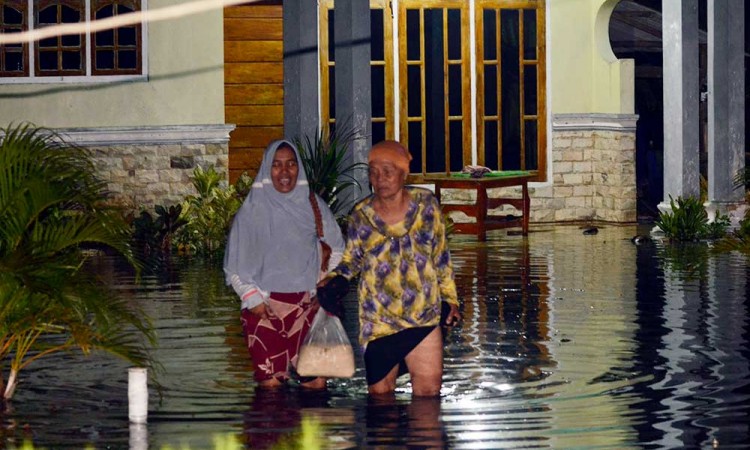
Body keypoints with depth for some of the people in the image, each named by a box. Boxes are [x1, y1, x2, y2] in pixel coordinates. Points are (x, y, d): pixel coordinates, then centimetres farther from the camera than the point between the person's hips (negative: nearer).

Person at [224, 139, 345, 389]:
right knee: (271, 383, -5)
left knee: (316, 383, -3)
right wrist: (253, 299, -6)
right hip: (265, 309, -2)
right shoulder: (252, 211, -1)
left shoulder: (314, 206, 6)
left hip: (308, 306, 2)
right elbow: (234, 265, 1)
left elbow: (337, 251, 15)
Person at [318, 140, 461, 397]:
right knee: (380, 392, 5)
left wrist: (449, 297, 10)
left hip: (424, 317, 0)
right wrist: (334, 280, -12)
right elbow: (351, 260, 8)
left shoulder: (426, 205, -1)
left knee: (429, 389, -2)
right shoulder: (361, 216, -3)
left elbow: (441, 257, 8)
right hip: (379, 321, 0)